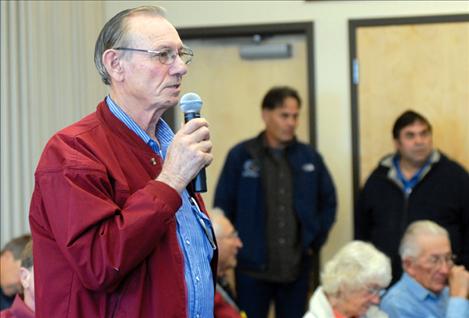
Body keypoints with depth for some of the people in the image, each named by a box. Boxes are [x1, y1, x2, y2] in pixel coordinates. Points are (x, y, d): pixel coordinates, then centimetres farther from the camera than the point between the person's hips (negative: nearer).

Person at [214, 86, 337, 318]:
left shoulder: (309, 157, 6)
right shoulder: (241, 156, -3)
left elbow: (328, 202, 15)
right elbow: (223, 206, -1)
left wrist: (316, 241, 9)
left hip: (297, 267, 3)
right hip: (253, 267, -3)